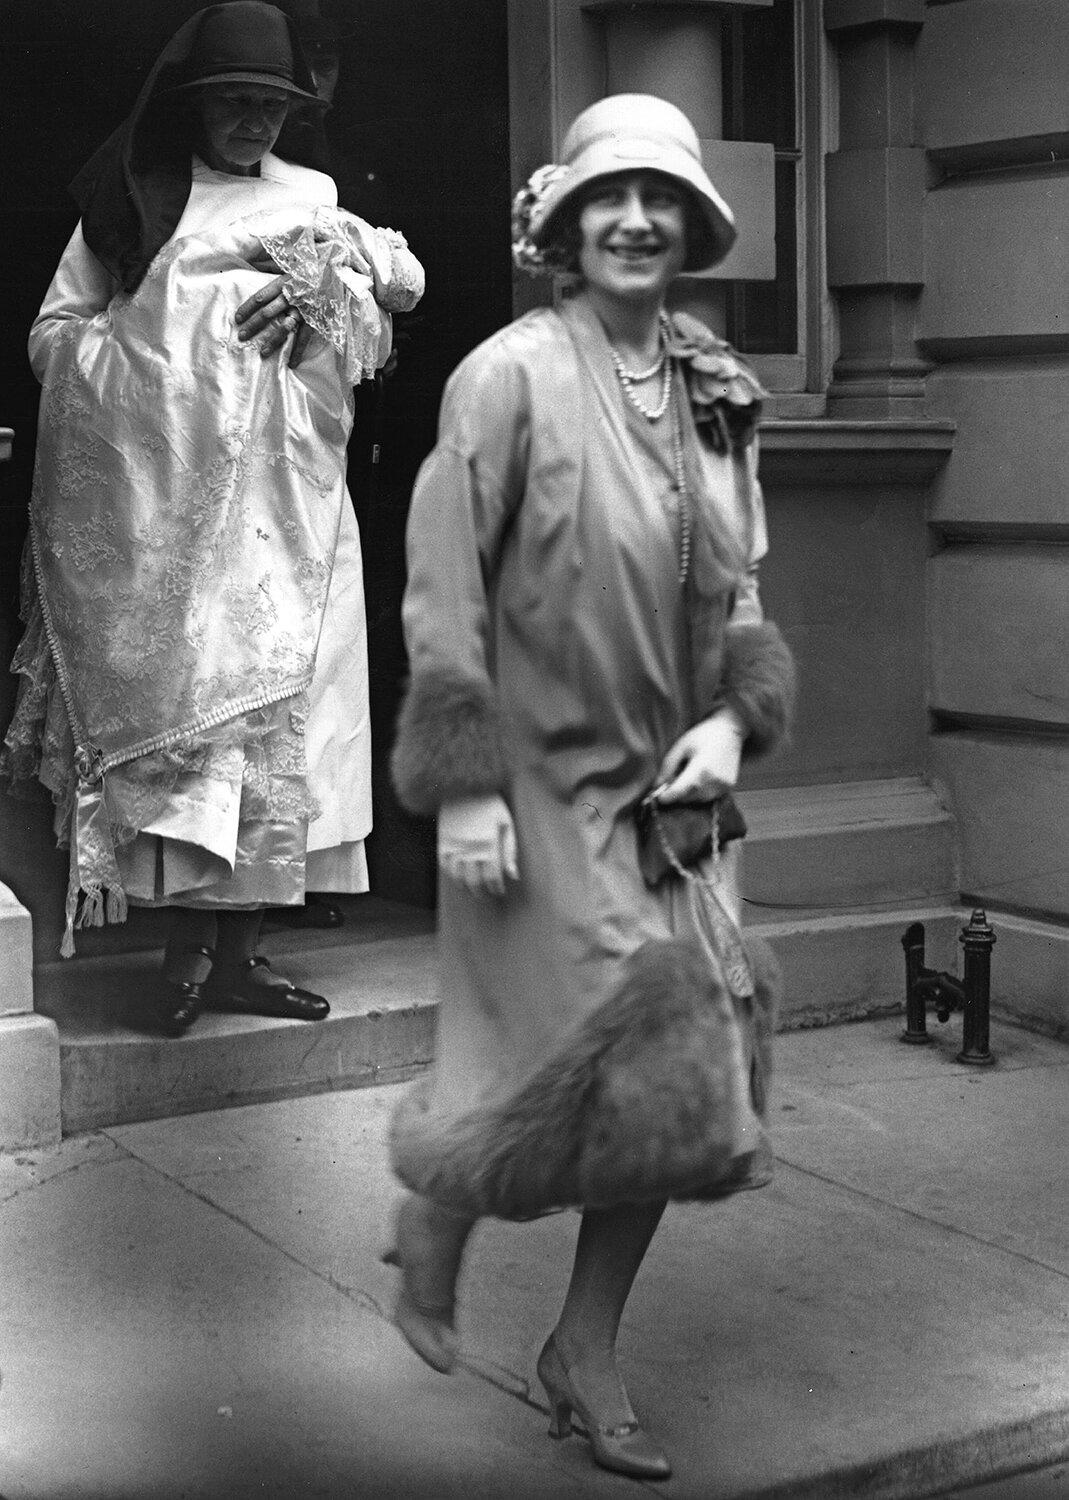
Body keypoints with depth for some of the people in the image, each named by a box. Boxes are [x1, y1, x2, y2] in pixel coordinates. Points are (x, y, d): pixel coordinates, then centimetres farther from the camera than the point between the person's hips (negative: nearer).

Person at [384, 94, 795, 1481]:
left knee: (680, 1081, 7)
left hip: (673, 795, 6)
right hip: (541, 788, -6)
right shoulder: (507, 378, -11)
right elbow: (443, 593, -12)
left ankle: (586, 1357, 25)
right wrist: (463, 786, -16)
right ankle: (430, 1222, 30)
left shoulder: (719, 393, 7)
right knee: (570, 1055, -3)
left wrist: (733, 718, -1)